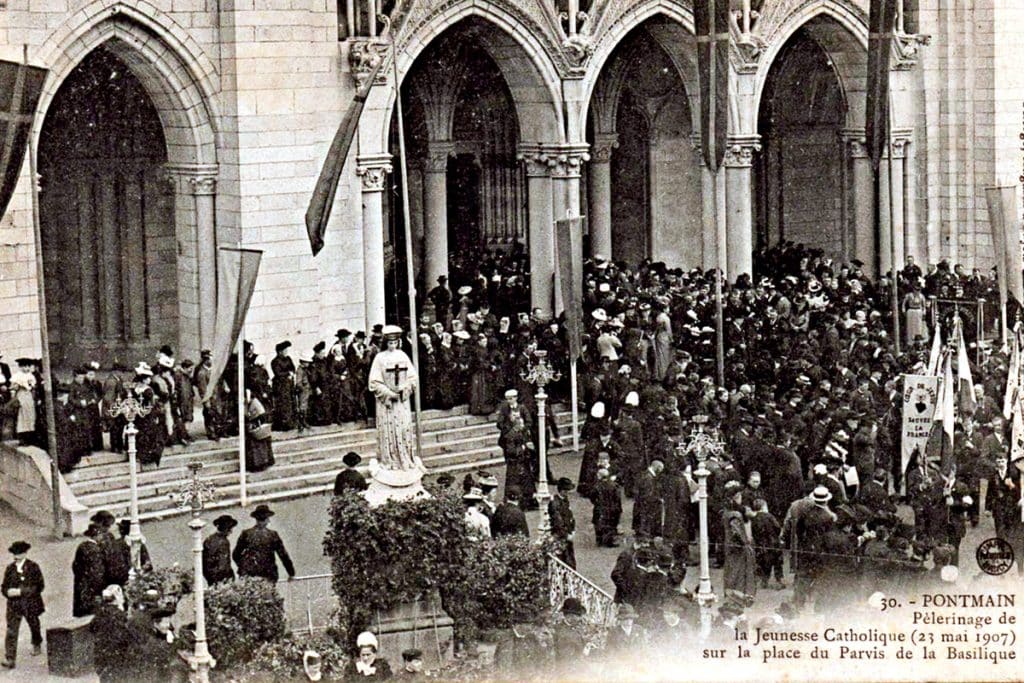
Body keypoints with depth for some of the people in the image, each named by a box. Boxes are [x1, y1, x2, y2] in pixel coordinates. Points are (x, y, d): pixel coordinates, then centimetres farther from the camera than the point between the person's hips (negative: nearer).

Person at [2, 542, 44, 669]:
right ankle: (9, 659, -15)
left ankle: (37, 645, 51)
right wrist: (8, 592, -17)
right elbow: (4, 587, 8)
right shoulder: (10, 569, 3)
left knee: (34, 626, 21)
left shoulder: (33, 567, -8)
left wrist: (21, 591, -22)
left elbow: (39, 586, -15)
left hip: (30, 604, -1)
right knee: (11, 631, -10)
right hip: (14, 605, 1)